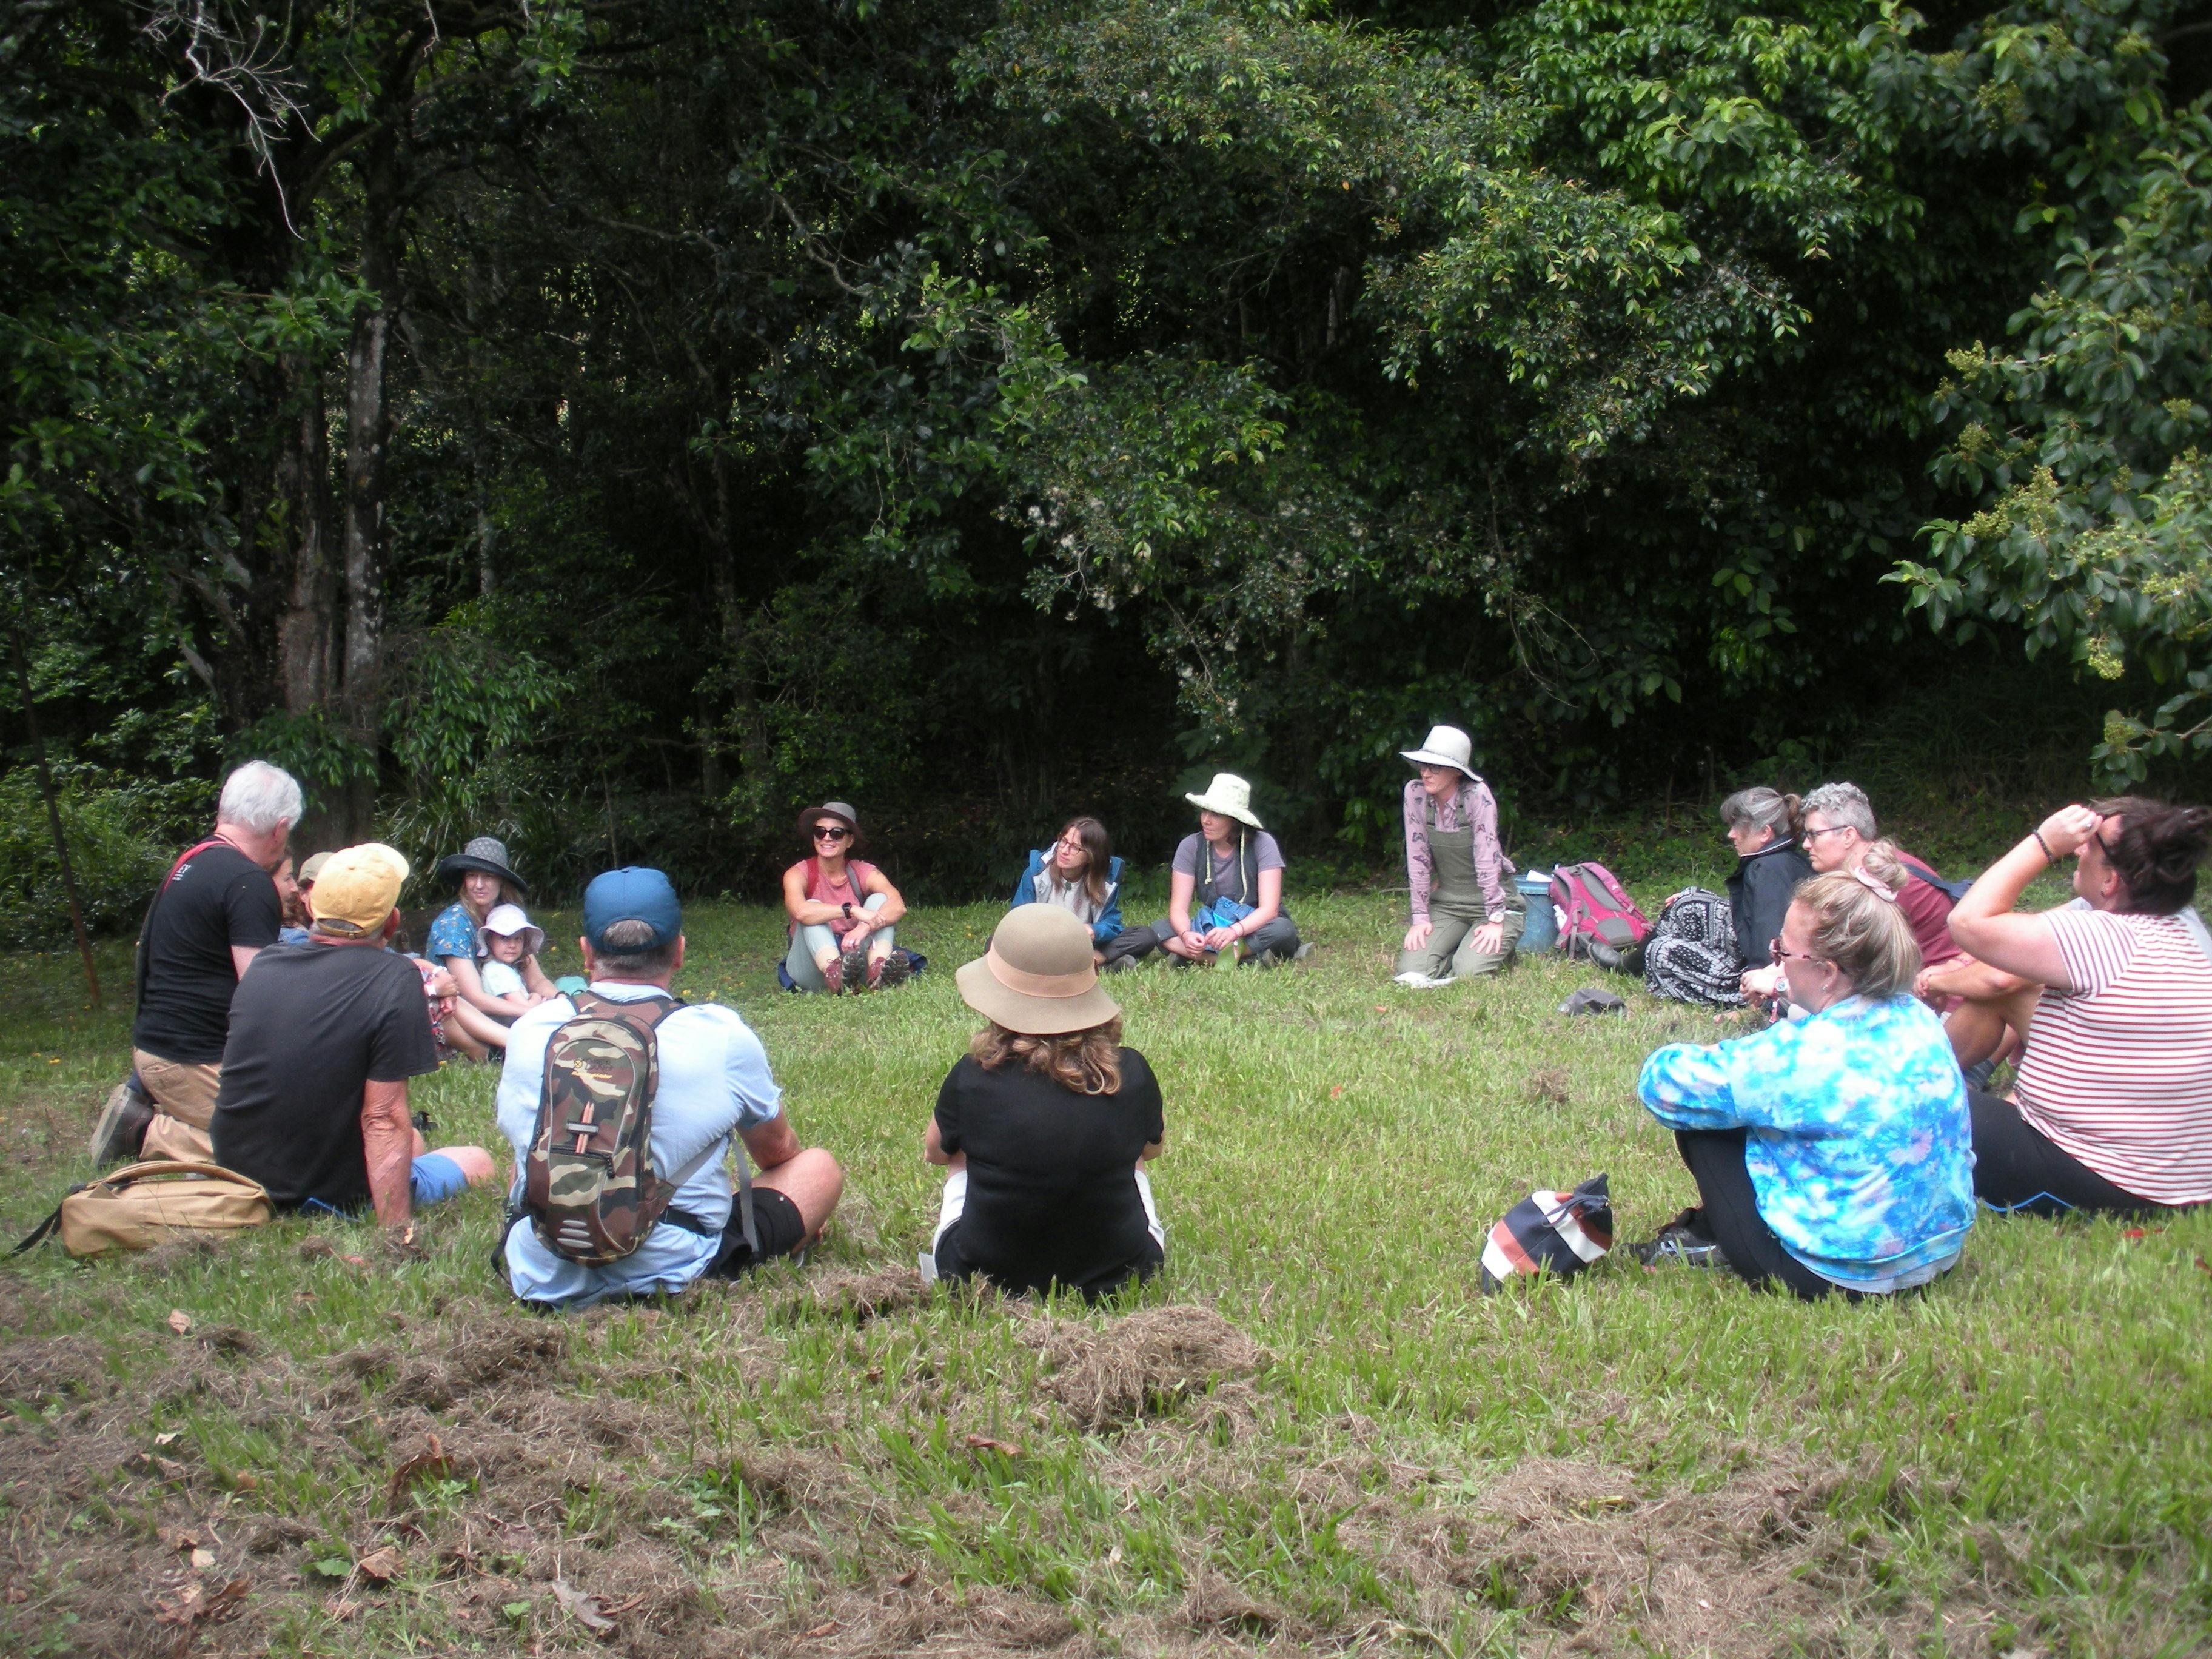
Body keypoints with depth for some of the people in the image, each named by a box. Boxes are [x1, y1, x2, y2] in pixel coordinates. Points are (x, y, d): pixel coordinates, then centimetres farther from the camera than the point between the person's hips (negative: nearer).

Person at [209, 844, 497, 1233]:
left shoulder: (263, 964, -1)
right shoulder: (394, 979, -19)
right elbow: (384, 1118, -24)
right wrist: (396, 1232, -24)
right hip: (333, 1197, -7)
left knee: (411, 1142, 31)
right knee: (477, 1162, 14)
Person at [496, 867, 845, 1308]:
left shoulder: (528, 1032, -5)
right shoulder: (723, 1036, -12)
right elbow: (777, 1151, 8)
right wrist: (801, 1217, 30)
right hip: (672, 1276, -4)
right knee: (821, 1166, 11)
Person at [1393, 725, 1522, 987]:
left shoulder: (1477, 796, -20)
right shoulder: (1415, 793, -9)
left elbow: (1487, 858, -21)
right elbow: (1417, 857, -7)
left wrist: (1495, 920, -21)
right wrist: (1420, 917, -9)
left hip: (1493, 903, -4)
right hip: (1446, 904, 4)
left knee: (1468, 973, -24)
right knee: (1411, 972, -16)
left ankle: (1499, 949, 11)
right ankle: (1462, 946, 14)